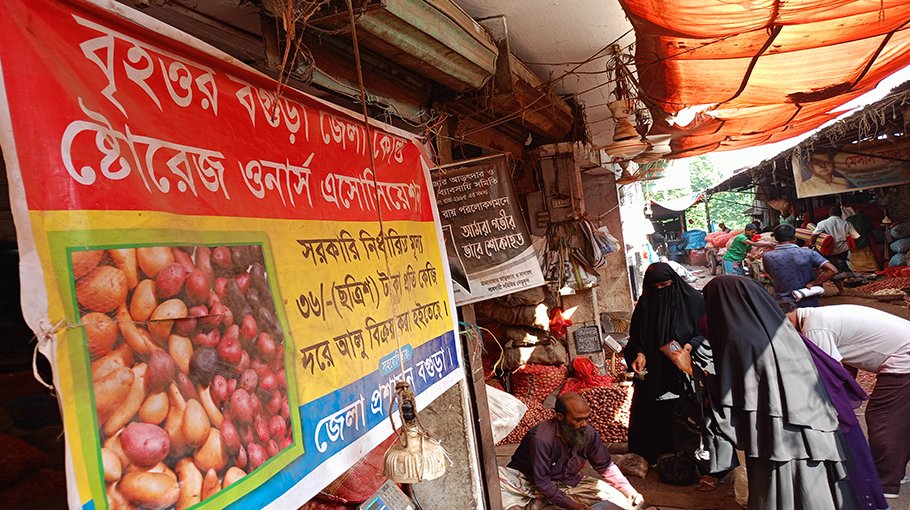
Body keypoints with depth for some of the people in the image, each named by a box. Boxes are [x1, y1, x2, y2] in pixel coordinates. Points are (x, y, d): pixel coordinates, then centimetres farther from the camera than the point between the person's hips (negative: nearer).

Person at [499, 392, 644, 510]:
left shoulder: (588, 434, -11)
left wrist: (630, 490, -10)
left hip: (568, 482, 7)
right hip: (530, 483, -7)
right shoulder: (541, 439, -28)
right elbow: (541, 481, -22)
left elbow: (606, 467, 2)